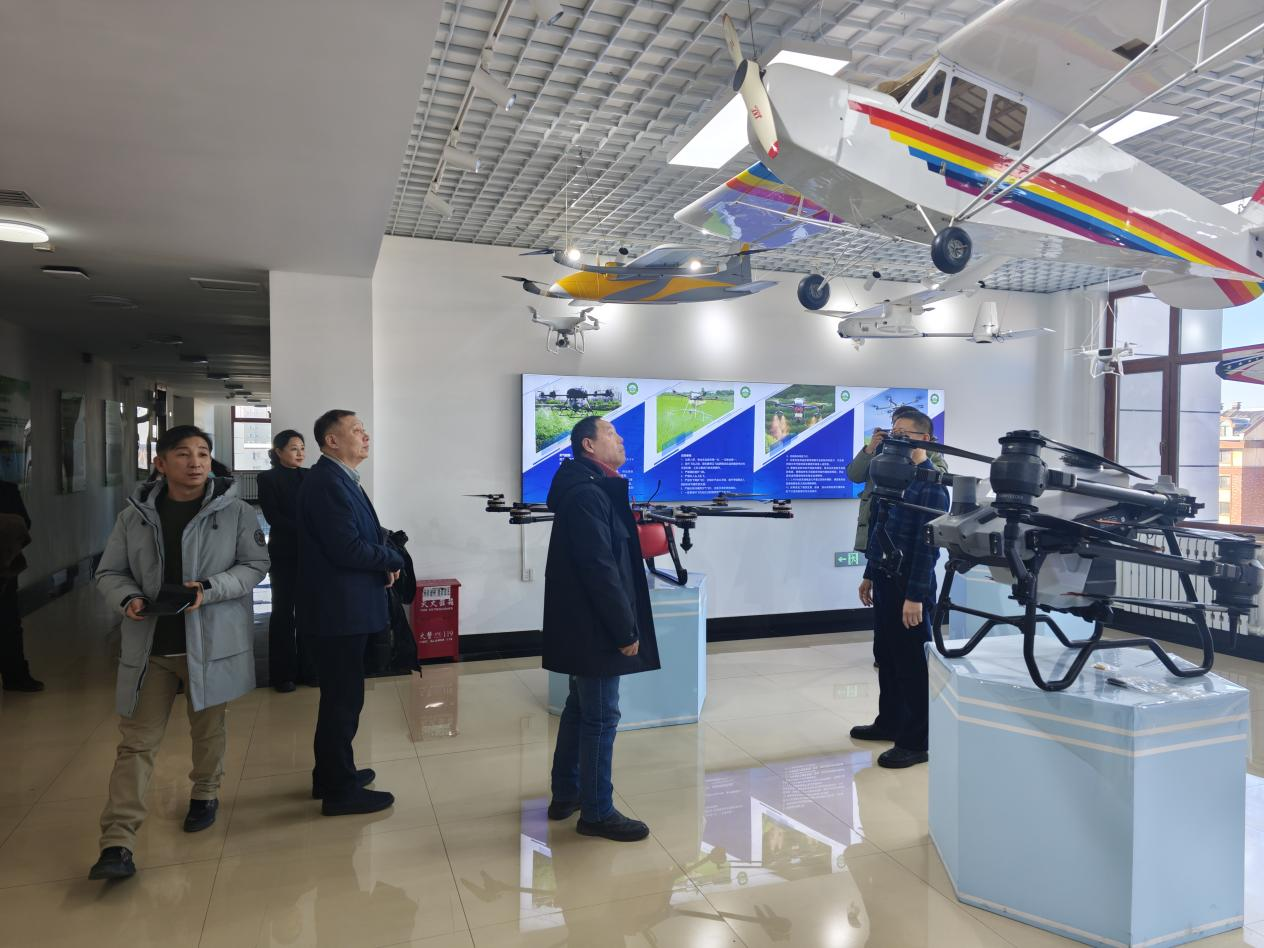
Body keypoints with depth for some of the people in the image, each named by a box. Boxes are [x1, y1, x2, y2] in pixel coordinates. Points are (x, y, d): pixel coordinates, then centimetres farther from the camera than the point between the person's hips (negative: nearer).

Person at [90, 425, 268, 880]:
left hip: (211, 642, -1)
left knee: (208, 729, 16)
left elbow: (256, 565, -4)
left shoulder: (235, 512, -5)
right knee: (137, 741, 2)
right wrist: (128, 599, -15)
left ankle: (205, 794, 40)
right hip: (148, 645, 1)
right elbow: (109, 573, 7)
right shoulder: (134, 516, 1)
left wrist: (210, 589, -19)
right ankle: (117, 842, 5)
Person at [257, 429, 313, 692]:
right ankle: (283, 673, 12)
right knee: (283, 610, 4)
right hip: (284, 553, -3)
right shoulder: (268, 478, 0)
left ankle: (308, 668, 12)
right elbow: (272, 516, -8)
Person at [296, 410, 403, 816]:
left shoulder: (339, 479, 13)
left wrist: (382, 561, -1)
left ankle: (331, 774, 34)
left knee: (340, 696, 20)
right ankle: (340, 791, 13)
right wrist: (394, 560, -11)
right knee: (344, 698, 0)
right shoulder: (326, 481, -19)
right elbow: (347, 549, -25)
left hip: (344, 607, 10)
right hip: (339, 610, -10)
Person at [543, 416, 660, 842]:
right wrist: (626, 630, -19)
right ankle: (597, 812, 12)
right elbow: (600, 569, -24)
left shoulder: (590, 489, 14)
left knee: (581, 708, 19)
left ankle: (566, 793, 32)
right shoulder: (588, 493, -19)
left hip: (585, 623, 11)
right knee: (601, 716, 0)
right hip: (595, 626, -11)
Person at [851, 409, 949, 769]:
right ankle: (890, 722, 33)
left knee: (911, 663, 1)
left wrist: (915, 596, -22)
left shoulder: (931, 485, -15)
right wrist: (870, 575, 18)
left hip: (909, 585, -8)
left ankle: (916, 742, 12)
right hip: (884, 580, 8)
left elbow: (927, 544, -19)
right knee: (886, 657, 18)